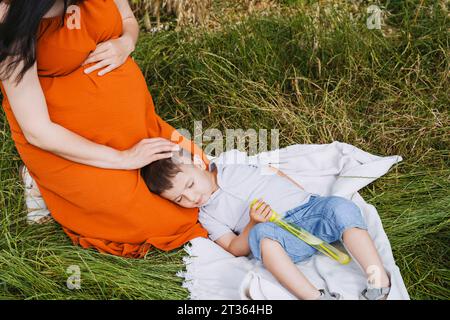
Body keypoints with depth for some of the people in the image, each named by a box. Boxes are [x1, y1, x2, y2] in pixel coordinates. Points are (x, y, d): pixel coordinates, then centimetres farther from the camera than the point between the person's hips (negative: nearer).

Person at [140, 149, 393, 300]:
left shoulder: (230, 162, 14)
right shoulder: (208, 216, 12)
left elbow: (276, 174, 21)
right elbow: (235, 249, 4)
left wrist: (307, 196, 14)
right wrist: (253, 224, -14)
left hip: (306, 207, 2)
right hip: (282, 238, -2)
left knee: (342, 207, -29)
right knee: (262, 234, -37)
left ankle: (380, 285, -28)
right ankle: (316, 297, -45)